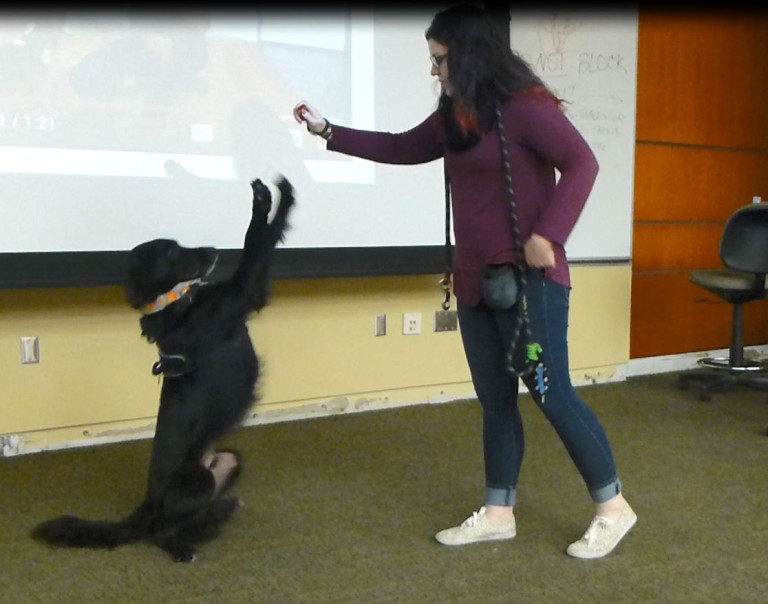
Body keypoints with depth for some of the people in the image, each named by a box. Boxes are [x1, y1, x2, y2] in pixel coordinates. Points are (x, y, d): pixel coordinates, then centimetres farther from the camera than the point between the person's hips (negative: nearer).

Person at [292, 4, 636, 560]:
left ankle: (613, 507, 11)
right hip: (476, 281, 8)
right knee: (495, 399, 11)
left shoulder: (525, 106, -12)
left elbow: (581, 164, -17)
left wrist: (548, 235, -23)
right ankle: (499, 514, 20)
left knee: (551, 392, -4)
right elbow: (401, 148, 24)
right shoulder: (454, 116, 13)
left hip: (528, 279, -8)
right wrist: (329, 132, 23)